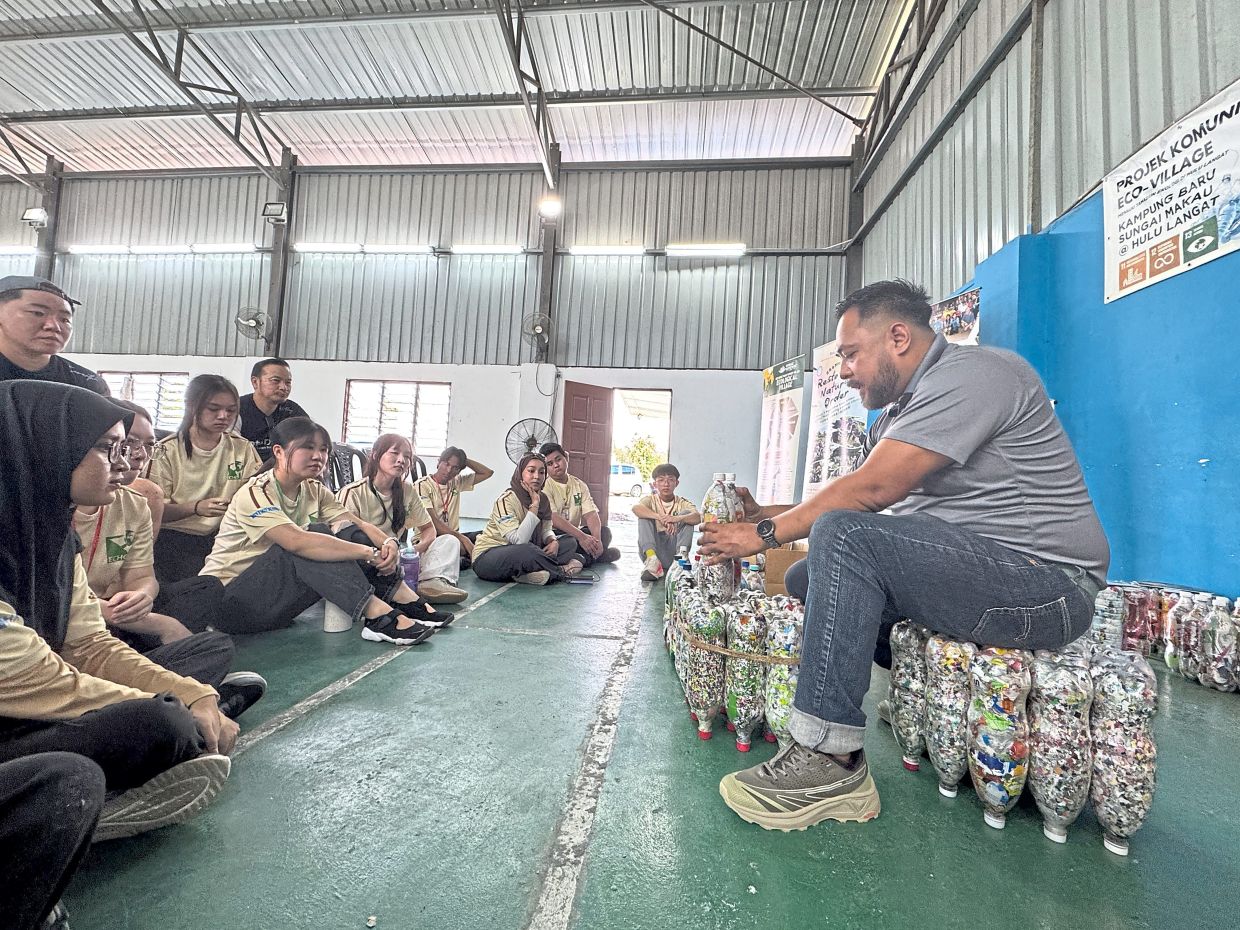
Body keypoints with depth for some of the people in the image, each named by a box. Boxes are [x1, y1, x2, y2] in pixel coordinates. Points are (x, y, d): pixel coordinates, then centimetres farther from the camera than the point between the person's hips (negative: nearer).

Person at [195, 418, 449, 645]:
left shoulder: (313, 490, 3)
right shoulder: (254, 493, -20)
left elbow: (359, 524, -9)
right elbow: (297, 542, -37)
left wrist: (388, 542, -31)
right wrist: (371, 553, -39)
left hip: (274, 597, 6)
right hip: (228, 599, -6)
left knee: (347, 534, -16)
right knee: (316, 537, -31)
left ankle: (408, 602, -21)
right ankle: (379, 616, -36)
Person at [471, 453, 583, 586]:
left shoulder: (542, 499, 2)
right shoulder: (506, 500, -19)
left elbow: (546, 530, 8)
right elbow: (519, 540, -30)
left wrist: (553, 541, -15)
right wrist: (534, 505, -27)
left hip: (521, 555, 7)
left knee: (570, 542, -1)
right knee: (526, 551, -39)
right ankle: (562, 570, -11)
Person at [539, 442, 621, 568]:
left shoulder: (579, 485, 9)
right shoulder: (544, 486, -8)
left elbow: (591, 514, -3)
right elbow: (553, 518, -20)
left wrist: (597, 539, -23)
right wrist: (581, 537, -29)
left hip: (574, 533, 5)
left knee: (605, 531, -16)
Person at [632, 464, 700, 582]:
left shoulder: (682, 503, 6)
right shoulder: (651, 500, 4)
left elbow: (698, 517, -17)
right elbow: (635, 508, -22)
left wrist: (677, 518, -38)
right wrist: (660, 517, -39)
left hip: (673, 549, 0)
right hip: (652, 549, 0)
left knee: (686, 514, -12)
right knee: (644, 515, -18)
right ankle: (652, 559, -35)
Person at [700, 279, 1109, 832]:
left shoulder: (971, 374, -14)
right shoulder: (898, 413, 15)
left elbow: (870, 490, -23)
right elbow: (862, 498, 11)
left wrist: (766, 534, -16)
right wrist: (765, 513, 2)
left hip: (1047, 583, -10)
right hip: (962, 571, 10)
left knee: (844, 535, -28)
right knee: (808, 582, 7)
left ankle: (828, 759, -23)